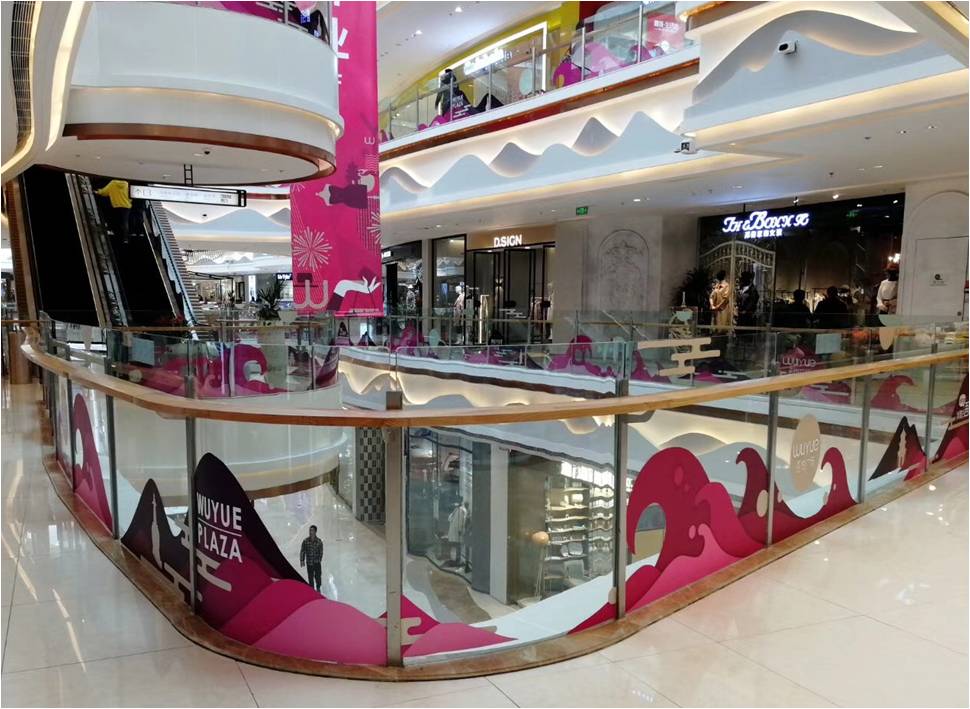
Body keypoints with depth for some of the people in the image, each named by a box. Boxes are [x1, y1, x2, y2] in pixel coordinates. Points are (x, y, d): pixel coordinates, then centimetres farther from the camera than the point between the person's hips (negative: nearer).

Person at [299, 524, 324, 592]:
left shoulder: (319, 541, -6)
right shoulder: (305, 541, -4)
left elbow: (321, 552, -1)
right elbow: (302, 551, 2)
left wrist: (319, 560, -6)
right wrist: (302, 560, -3)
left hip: (317, 562, -1)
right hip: (309, 563, 1)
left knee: (318, 576, 0)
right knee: (310, 577, 8)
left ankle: (318, 588, 25)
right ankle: (312, 589, 25)